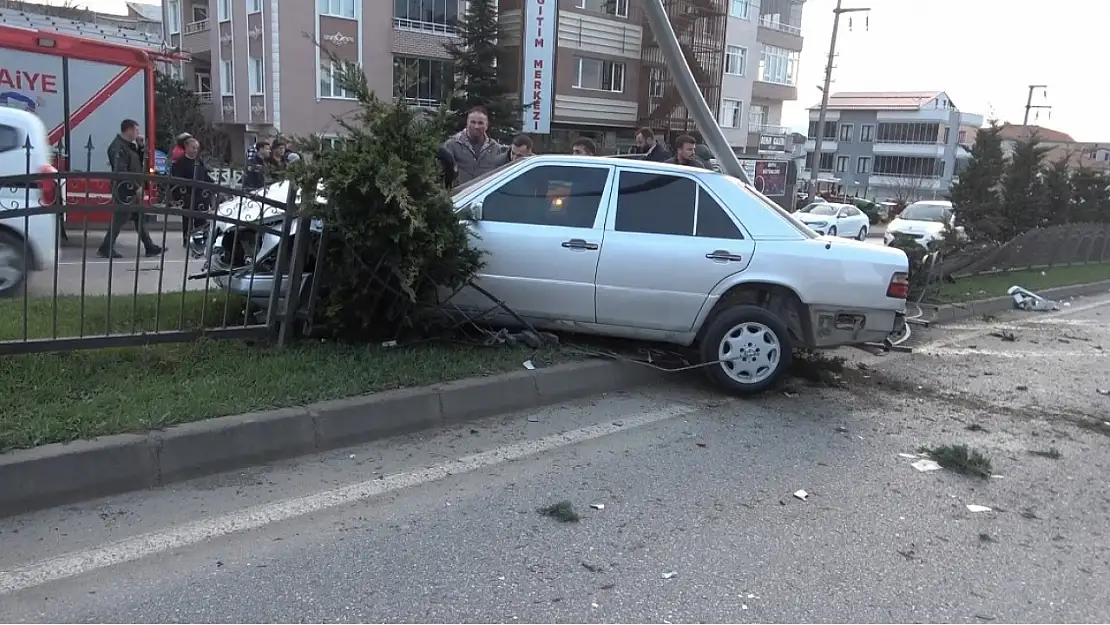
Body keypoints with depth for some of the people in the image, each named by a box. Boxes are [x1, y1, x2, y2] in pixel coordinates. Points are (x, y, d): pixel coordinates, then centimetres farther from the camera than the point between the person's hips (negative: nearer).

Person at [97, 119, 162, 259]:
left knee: (140, 218, 14)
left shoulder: (129, 145, 14)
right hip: (124, 191, -10)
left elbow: (139, 162, 19)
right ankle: (106, 249, 2)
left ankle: (150, 247, 21)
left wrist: (140, 146, 6)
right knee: (119, 219, -5)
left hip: (133, 190, 10)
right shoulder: (118, 147, -16)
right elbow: (121, 171, -25)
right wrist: (136, 187, -23)